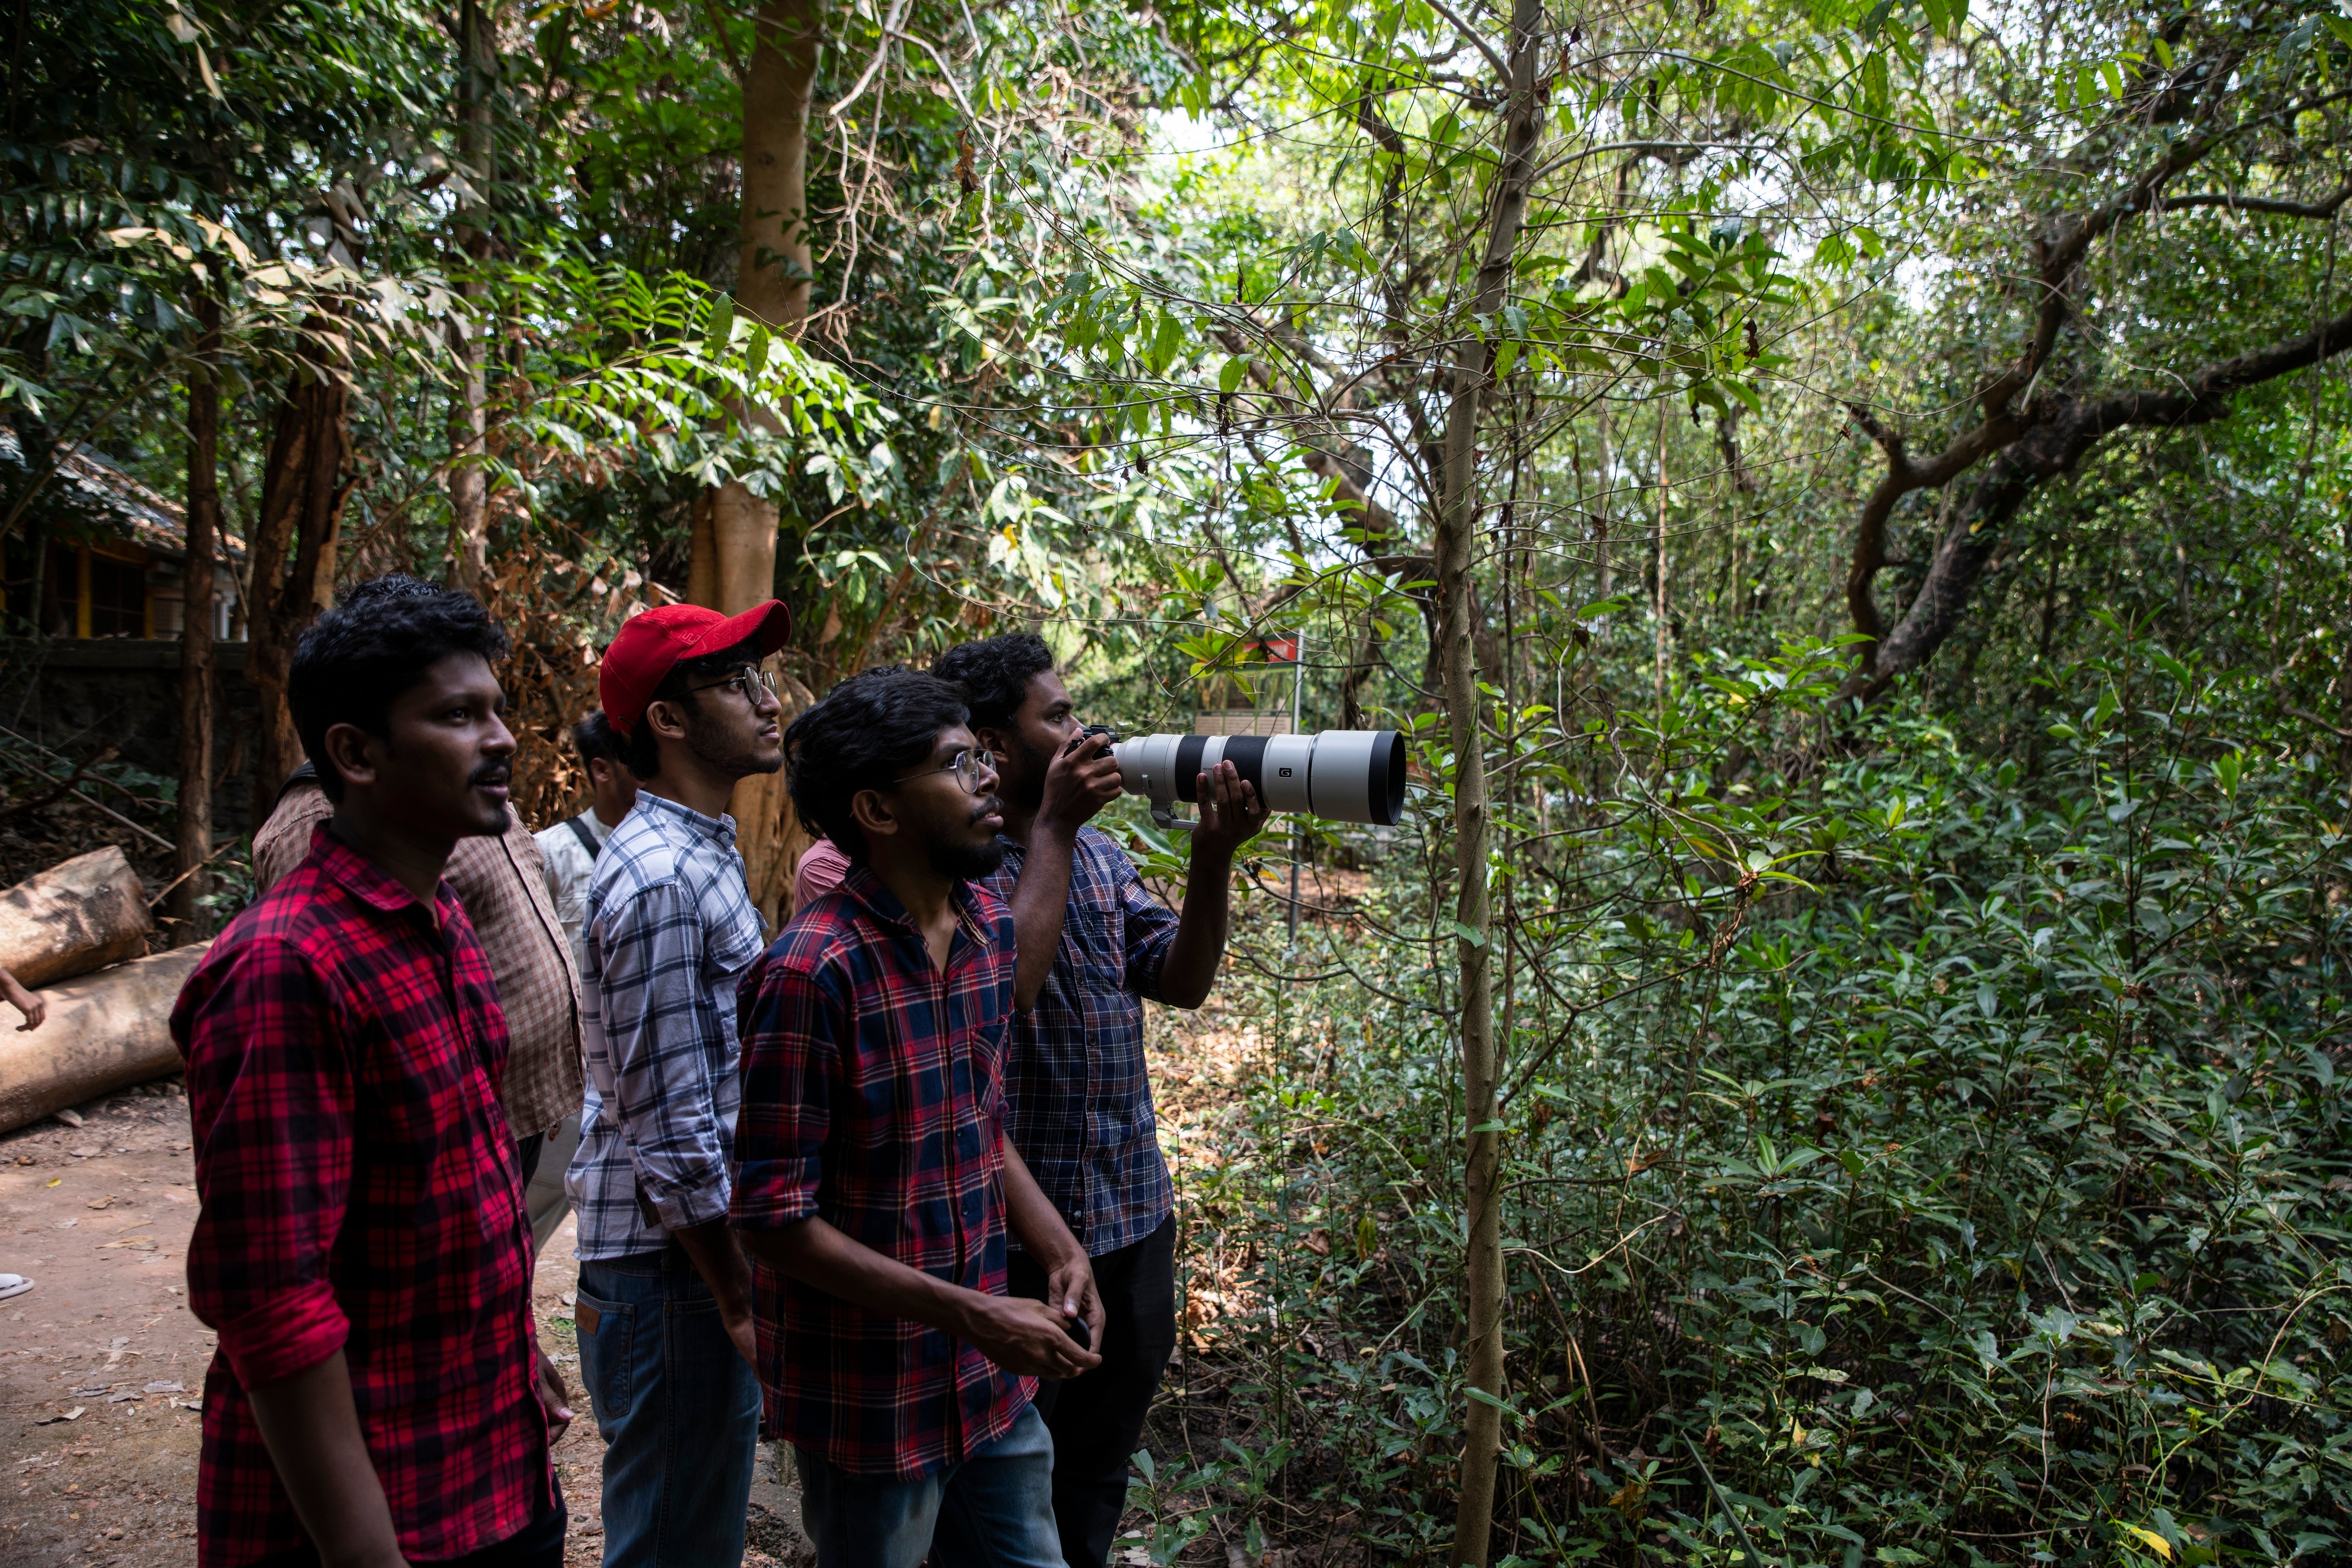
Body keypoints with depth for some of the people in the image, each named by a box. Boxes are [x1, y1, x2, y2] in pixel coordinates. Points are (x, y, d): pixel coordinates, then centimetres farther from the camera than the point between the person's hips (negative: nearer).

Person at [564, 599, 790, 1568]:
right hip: (671, 1272, -9)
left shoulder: (702, 853, 11)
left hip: (698, 1253, 9)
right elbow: (672, 1132, -22)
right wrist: (743, 1305, -17)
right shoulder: (662, 879, -21)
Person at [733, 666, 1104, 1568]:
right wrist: (973, 1314, -21)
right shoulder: (814, 973, -23)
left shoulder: (989, 923, 2)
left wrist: (1057, 1248, -1)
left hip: (991, 1381, 7)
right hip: (871, 1397, -7)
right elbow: (774, 1219, -20)